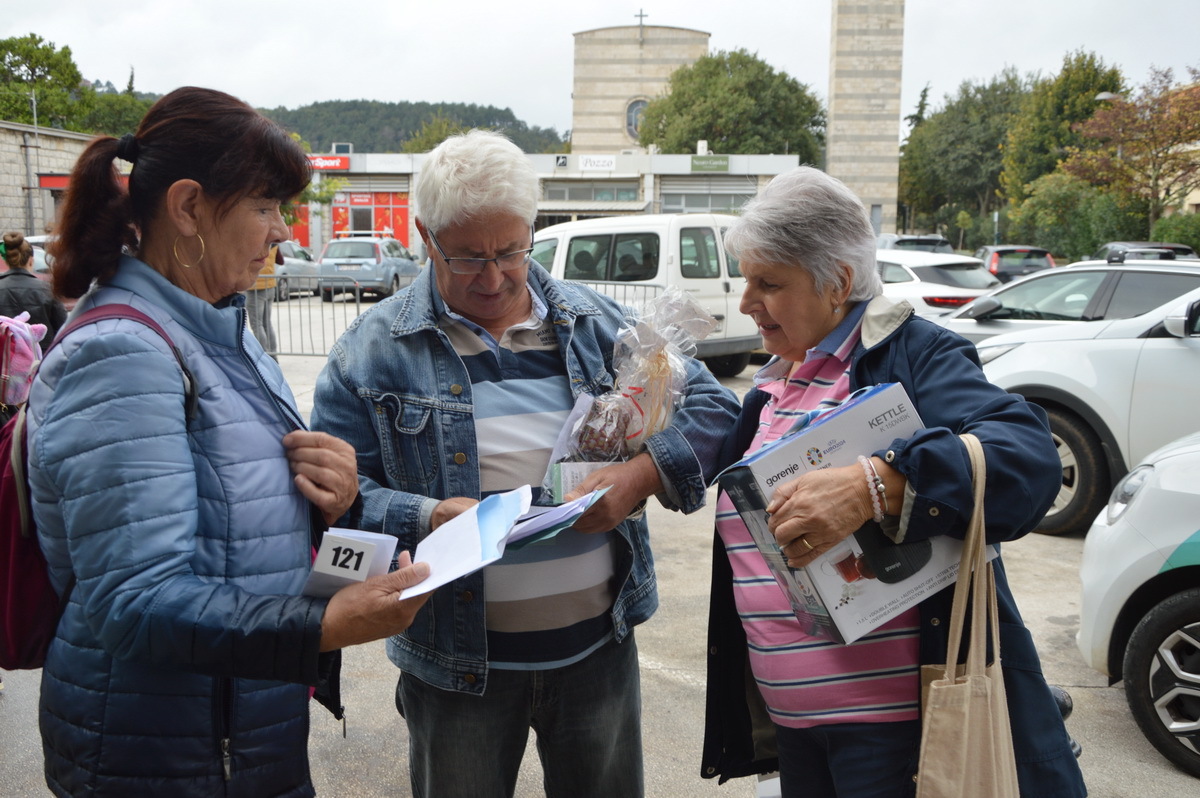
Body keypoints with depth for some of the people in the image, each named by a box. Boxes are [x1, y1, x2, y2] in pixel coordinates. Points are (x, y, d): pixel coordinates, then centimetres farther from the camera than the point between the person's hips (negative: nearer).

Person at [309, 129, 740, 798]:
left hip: (599, 643, 2)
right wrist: (426, 518, -25)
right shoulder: (374, 348, -4)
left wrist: (643, 474, -15)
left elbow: (714, 407, 2)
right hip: (456, 662, -2)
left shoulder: (598, 324, 2)